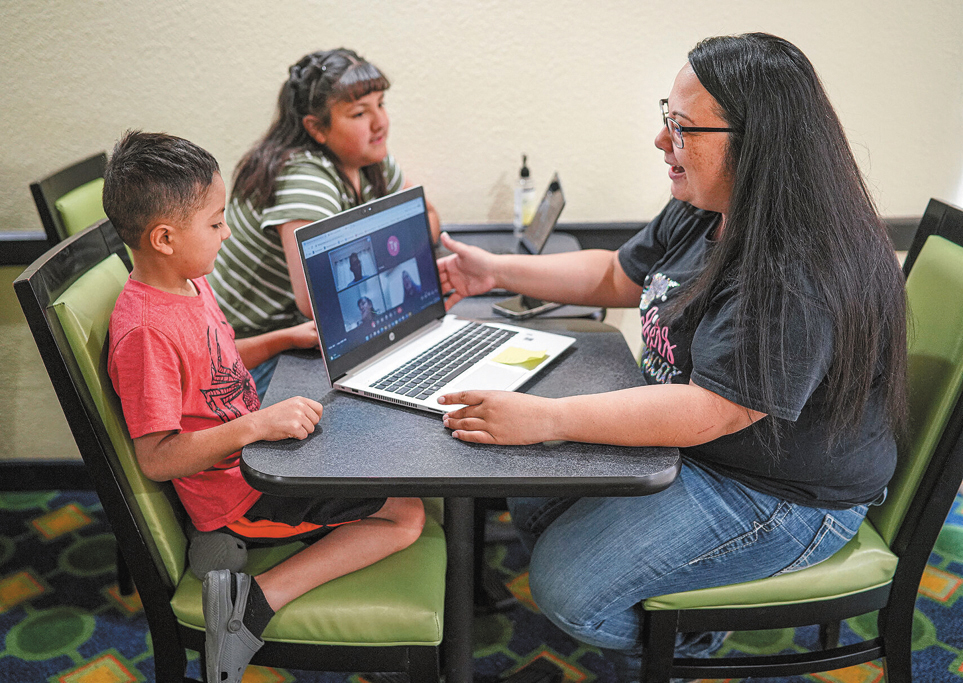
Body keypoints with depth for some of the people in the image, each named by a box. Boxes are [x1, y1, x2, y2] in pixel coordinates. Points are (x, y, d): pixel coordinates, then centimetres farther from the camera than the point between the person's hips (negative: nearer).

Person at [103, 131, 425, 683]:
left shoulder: (191, 282, 4)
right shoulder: (144, 331, -27)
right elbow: (156, 458, -27)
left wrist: (284, 339, 8)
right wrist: (257, 424, -34)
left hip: (250, 453, 10)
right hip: (236, 494, -10)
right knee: (407, 514, -10)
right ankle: (252, 602, -12)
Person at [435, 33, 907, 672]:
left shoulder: (802, 275, -31)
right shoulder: (702, 214, -1)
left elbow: (709, 412, -35)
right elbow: (616, 275, 14)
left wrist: (543, 418, -37)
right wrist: (499, 271, 8)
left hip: (781, 494, -9)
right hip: (686, 434, 9)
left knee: (568, 584, -14)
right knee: (532, 489, 9)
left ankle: (692, 632, 19)